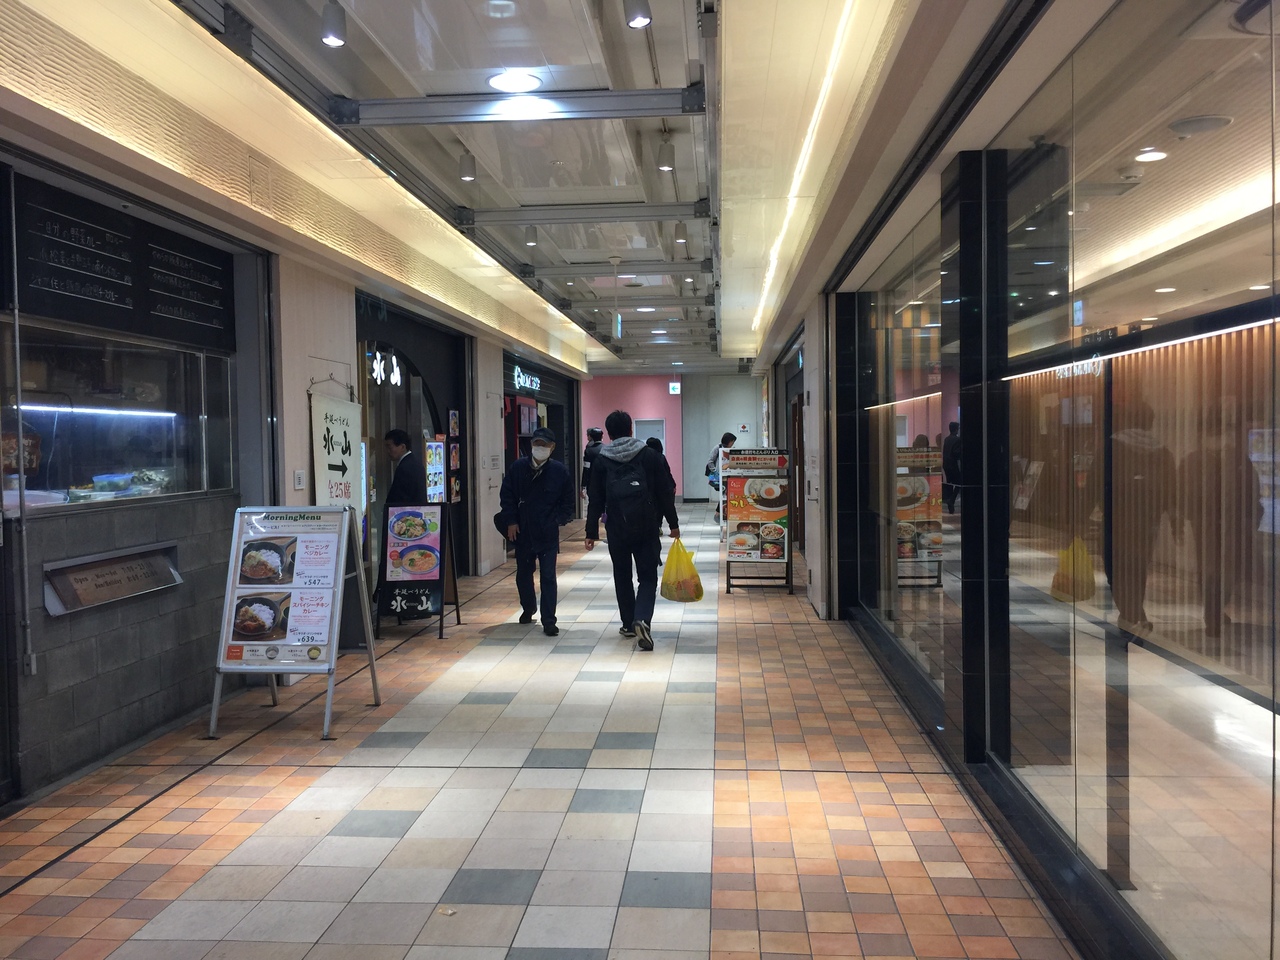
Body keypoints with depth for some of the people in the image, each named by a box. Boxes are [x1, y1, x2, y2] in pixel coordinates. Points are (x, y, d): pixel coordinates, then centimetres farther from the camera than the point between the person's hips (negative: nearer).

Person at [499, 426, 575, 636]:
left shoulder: (560, 471, -6)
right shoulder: (518, 467, -2)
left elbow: (567, 501, 4)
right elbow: (506, 495, 4)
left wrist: (559, 520, -7)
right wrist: (510, 521, -2)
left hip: (548, 534, -3)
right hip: (522, 532, 3)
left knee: (548, 577, -4)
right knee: (523, 574, 18)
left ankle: (548, 621, 1)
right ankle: (528, 609, 41)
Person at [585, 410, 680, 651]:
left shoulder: (601, 461, 1)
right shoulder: (650, 455, -1)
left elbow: (595, 500, 1)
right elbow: (666, 492, -1)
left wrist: (591, 533, 6)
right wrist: (673, 524, 7)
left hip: (616, 529, 1)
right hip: (647, 529, -1)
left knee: (622, 576, 17)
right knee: (648, 577, 3)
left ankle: (629, 624, 24)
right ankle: (642, 620, -19)